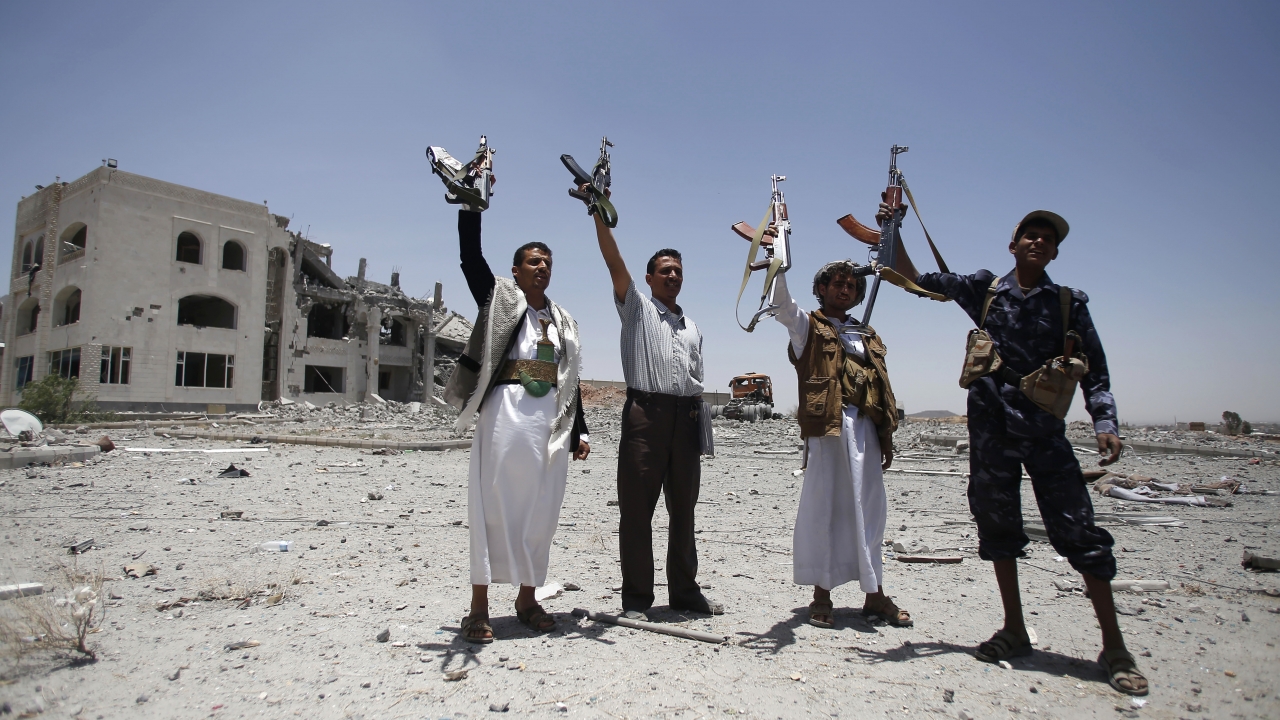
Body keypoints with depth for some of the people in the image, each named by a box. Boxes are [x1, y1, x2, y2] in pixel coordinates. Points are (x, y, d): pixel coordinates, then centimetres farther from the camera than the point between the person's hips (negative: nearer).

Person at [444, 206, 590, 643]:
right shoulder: (499, 299, 10)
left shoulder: (564, 322, 20)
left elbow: (570, 381, 17)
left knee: (541, 509, 6)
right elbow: (470, 254, -1)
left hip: (553, 420, 4)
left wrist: (580, 432, 11)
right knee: (495, 504, -4)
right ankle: (479, 606, 3)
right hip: (506, 412, -4)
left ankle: (527, 598, 18)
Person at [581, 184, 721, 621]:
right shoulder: (636, 307, 10)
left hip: (686, 417, 5)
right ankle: (636, 598, 5)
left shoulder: (692, 327, 23)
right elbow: (613, 260, -2)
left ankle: (684, 591, 21)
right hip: (645, 412, -5)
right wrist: (598, 211, -11)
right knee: (637, 508, -2)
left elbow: (696, 380, 20)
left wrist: (700, 422, 9)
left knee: (684, 509, 10)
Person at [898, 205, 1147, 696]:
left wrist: (1104, 423, -7)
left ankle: (1114, 647, 8)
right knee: (997, 523, 7)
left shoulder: (1068, 303, 7)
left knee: (1079, 530, -5)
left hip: (1045, 429, -1)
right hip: (991, 427, 1)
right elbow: (917, 280, 8)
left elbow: (1094, 370, 7)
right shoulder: (983, 289, 8)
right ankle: (1014, 631, 22)